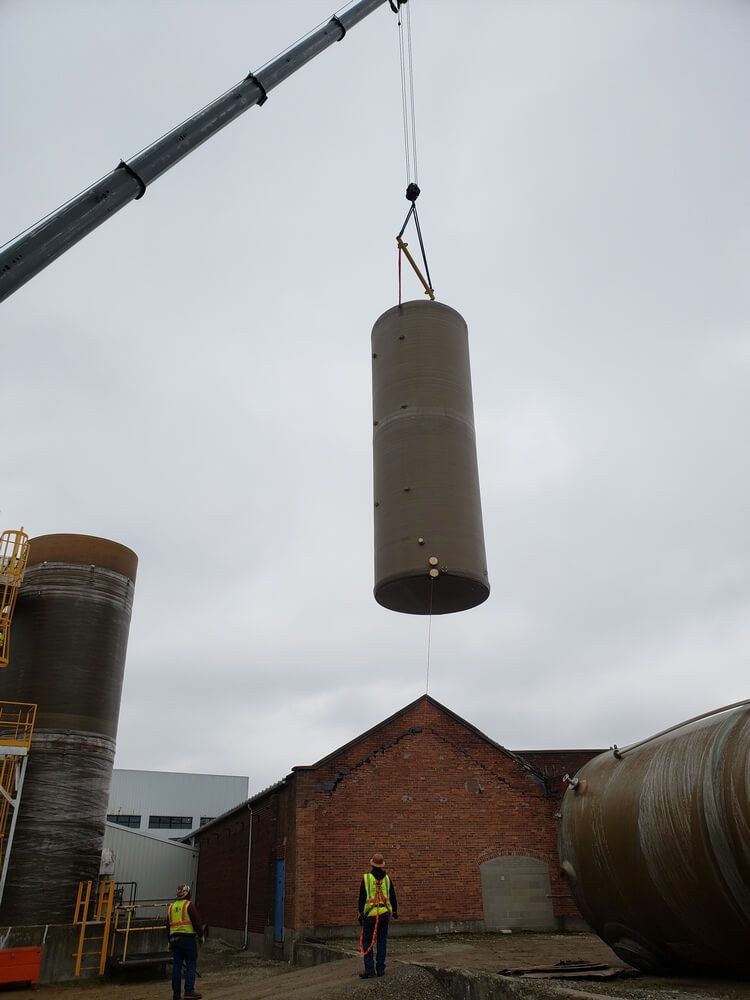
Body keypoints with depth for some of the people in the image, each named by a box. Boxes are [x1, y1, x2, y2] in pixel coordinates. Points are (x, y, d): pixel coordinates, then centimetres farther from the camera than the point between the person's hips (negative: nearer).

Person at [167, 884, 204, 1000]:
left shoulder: (171, 907, 15)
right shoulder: (189, 905, -6)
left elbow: (169, 925, 21)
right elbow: (196, 922, -11)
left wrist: (170, 941, 30)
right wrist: (201, 934, 2)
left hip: (174, 938, 6)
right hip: (188, 937, -6)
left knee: (176, 965, 9)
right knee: (191, 965, 1)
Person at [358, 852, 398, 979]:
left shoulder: (366, 878, -6)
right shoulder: (386, 878, 2)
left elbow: (362, 898, -6)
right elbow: (393, 897, 9)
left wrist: (361, 914, 0)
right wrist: (395, 911, 21)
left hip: (370, 914, -3)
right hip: (384, 914, 3)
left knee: (367, 942, 4)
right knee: (382, 942, 11)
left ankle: (369, 969, -4)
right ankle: (380, 969, 11)